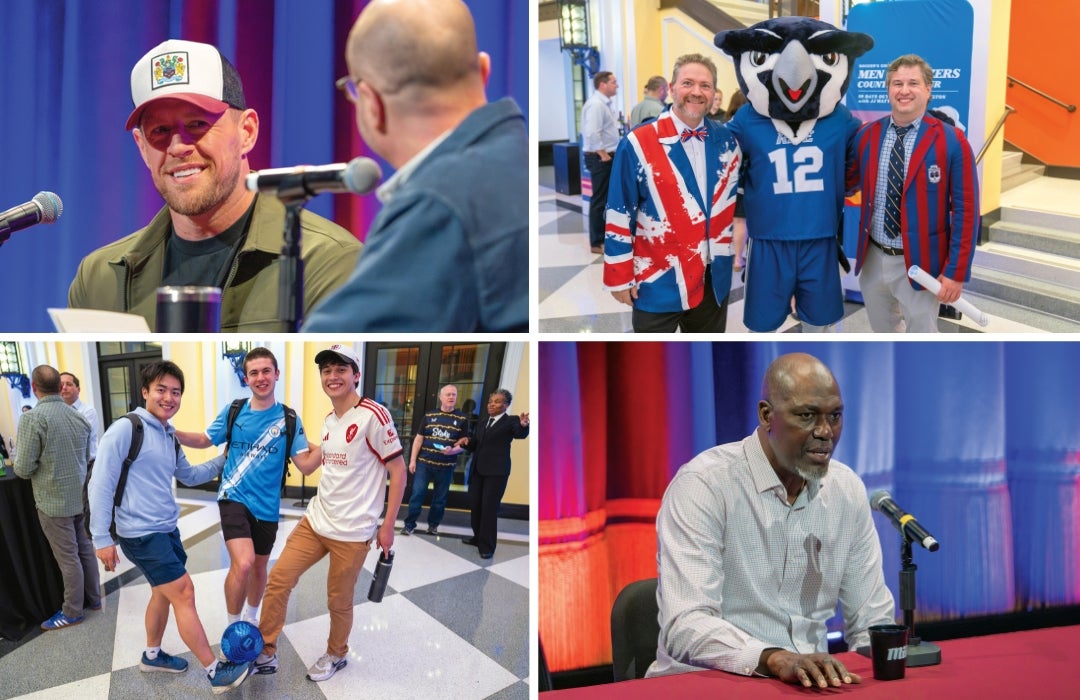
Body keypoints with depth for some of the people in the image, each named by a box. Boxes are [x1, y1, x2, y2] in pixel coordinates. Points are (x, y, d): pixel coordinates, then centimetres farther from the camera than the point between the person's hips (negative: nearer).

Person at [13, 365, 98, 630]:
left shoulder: (32, 419, -19)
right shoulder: (79, 417, 2)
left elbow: (23, 469, -18)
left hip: (54, 501, -6)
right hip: (80, 496, 6)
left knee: (67, 558, 2)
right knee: (85, 549, 18)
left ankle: (72, 612, 12)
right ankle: (93, 598, 30)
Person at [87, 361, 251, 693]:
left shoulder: (170, 436, 9)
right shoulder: (125, 429, -15)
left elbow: (189, 476, 24)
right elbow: (100, 485, -16)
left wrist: (224, 460, 11)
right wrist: (102, 538, -17)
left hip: (167, 528, 8)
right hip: (141, 532, -8)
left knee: (164, 592, 19)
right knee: (184, 593, -7)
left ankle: (152, 655, 39)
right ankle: (216, 672, -1)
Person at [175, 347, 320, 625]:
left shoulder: (288, 419, -5)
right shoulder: (233, 411, -3)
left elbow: (307, 463, -8)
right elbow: (205, 440, 11)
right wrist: (172, 432, -6)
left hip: (267, 505, 2)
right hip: (234, 498, -2)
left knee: (259, 566, 19)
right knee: (243, 563, -22)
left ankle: (251, 617, 47)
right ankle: (232, 626, 0)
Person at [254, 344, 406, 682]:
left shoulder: (373, 415, -15)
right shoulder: (329, 420, 9)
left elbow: (398, 471, -12)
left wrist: (387, 525, -12)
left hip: (352, 530, -7)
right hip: (315, 519, 7)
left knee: (338, 601, 6)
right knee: (278, 579, 4)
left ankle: (336, 655, 32)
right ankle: (266, 654, 18)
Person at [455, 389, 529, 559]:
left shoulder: (511, 421, -3)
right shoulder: (482, 424, 17)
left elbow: (520, 434, -25)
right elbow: (474, 446, 20)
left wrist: (523, 425, -48)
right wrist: (467, 441, -3)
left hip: (496, 471, -7)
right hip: (478, 469, 7)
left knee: (489, 507, -6)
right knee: (475, 504, 12)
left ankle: (487, 546, 1)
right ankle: (478, 537, 29)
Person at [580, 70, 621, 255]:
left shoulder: (605, 103, 13)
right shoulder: (596, 104, -18)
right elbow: (592, 134, -27)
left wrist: (609, 153, 11)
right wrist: (603, 155, -20)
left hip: (606, 156, 10)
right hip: (600, 158, -10)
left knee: (605, 198, 16)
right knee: (599, 200, -4)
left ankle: (603, 236, 26)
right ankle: (597, 243, 3)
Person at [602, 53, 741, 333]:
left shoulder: (725, 141, 3)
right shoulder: (638, 144, -11)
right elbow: (620, 215, -9)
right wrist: (620, 277, -8)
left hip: (714, 278, 4)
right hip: (658, 280, -4)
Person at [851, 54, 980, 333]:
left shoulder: (951, 141, -11)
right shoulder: (867, 135, 1)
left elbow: (966, 211, -10)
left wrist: (956, 271, -13)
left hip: (920, 262, -4)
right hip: (873, 258, 4)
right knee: (883, 333, 19)